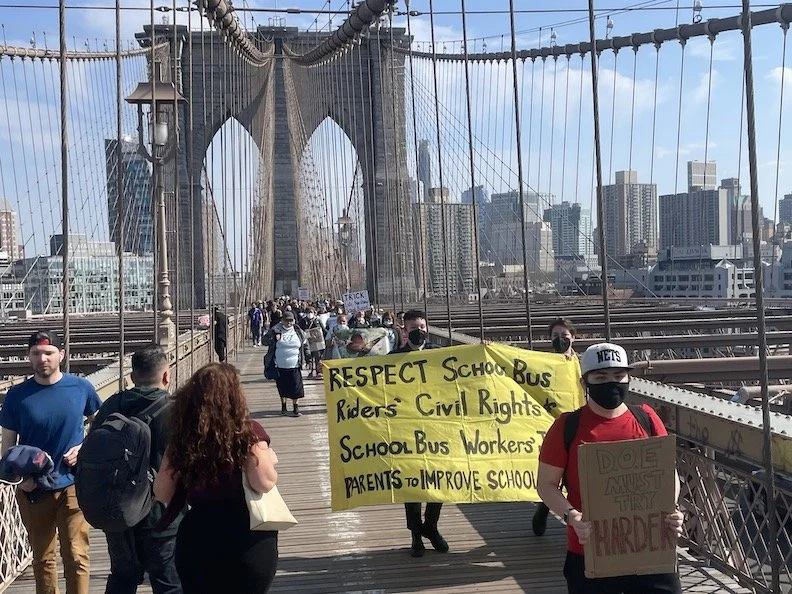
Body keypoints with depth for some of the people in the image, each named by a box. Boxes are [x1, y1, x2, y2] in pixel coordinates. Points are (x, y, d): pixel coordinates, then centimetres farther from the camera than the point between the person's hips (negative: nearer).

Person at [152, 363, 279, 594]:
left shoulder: (182, 437, -1)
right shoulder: (247, 432, -12)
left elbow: (162, 493, 3)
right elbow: (264, 482, -19)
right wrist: (270, 459, 0)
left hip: (196, 543, 3)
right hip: (246, 542, -3)